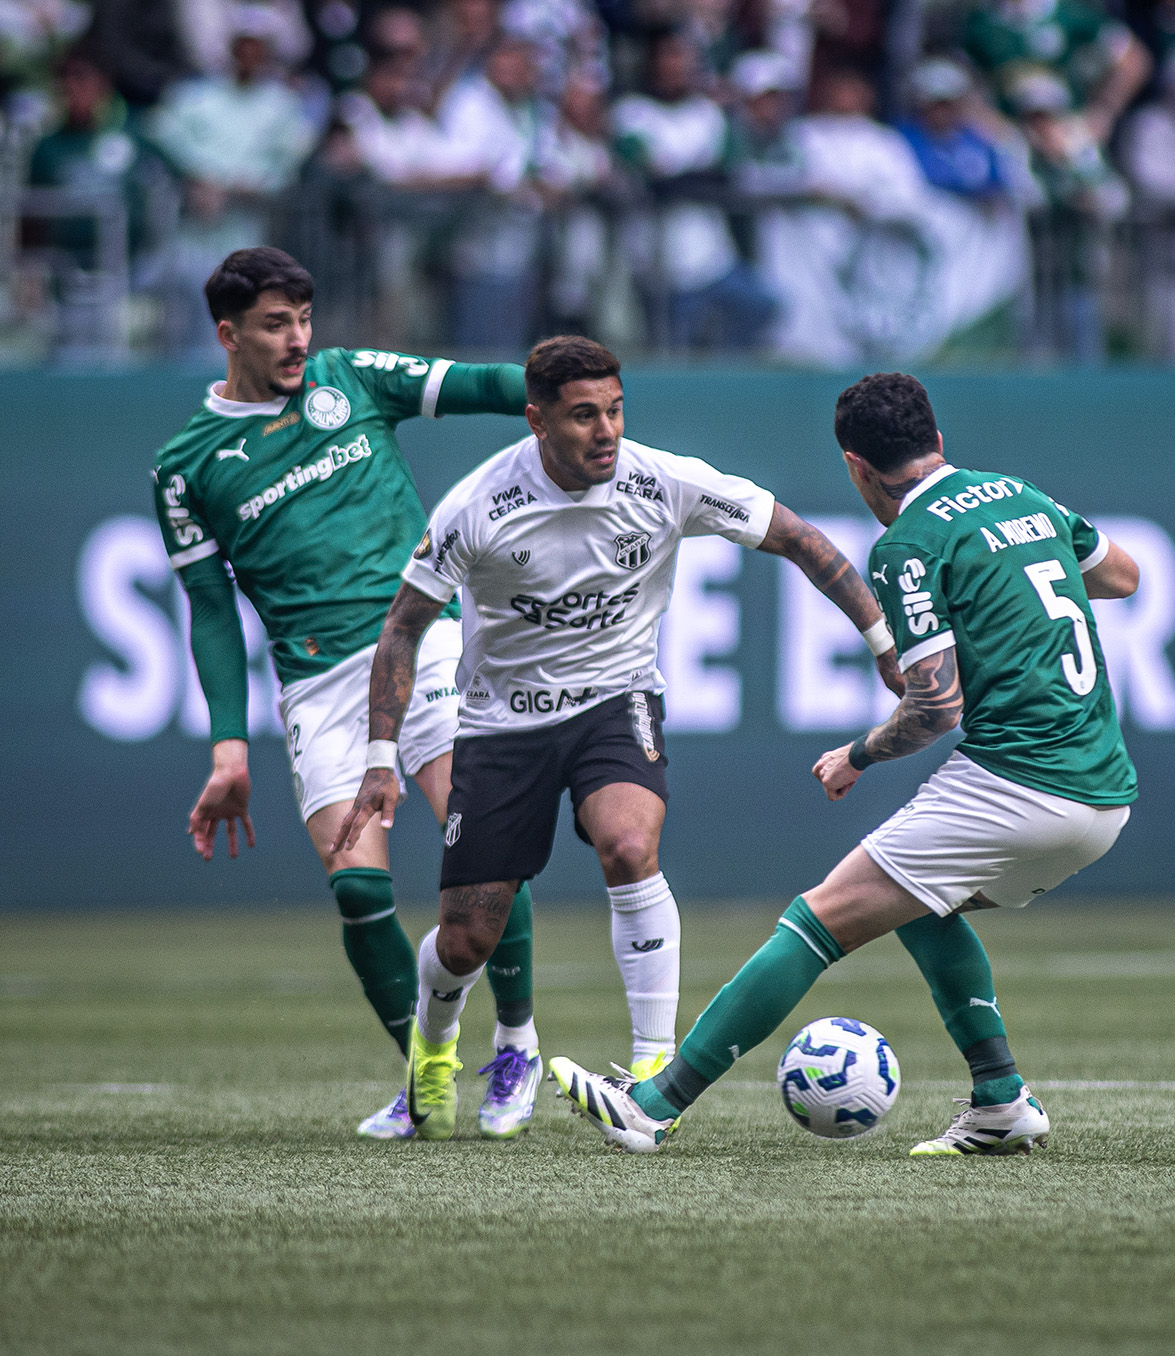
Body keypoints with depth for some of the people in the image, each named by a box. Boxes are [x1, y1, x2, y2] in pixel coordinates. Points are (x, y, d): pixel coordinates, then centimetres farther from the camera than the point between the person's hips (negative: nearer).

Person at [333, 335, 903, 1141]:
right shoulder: (478, 508, -18)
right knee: (468, 940, 2)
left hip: (616, 701, 0)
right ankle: (432, 1047, 38)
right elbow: (405, 626, -7)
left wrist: (885, 641, -5)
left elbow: (798, 540, -4)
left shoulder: (667, 485, -16)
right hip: (505, 714, 0)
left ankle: (658, 1065, -24)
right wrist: (383, 762, -12)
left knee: (629, 846, -32)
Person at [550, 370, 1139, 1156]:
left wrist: (857, 758, 5)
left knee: (820, 921, -4)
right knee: (923, 901, 29)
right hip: (1108, 792, 8)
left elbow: (937, 708, -12)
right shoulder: (1020, 495, 15)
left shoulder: (908, 545, -7)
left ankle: (655, 1106, -6)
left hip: (1015, 782, -8)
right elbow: (1123, 576, 32)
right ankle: (1003, 1105, 19)